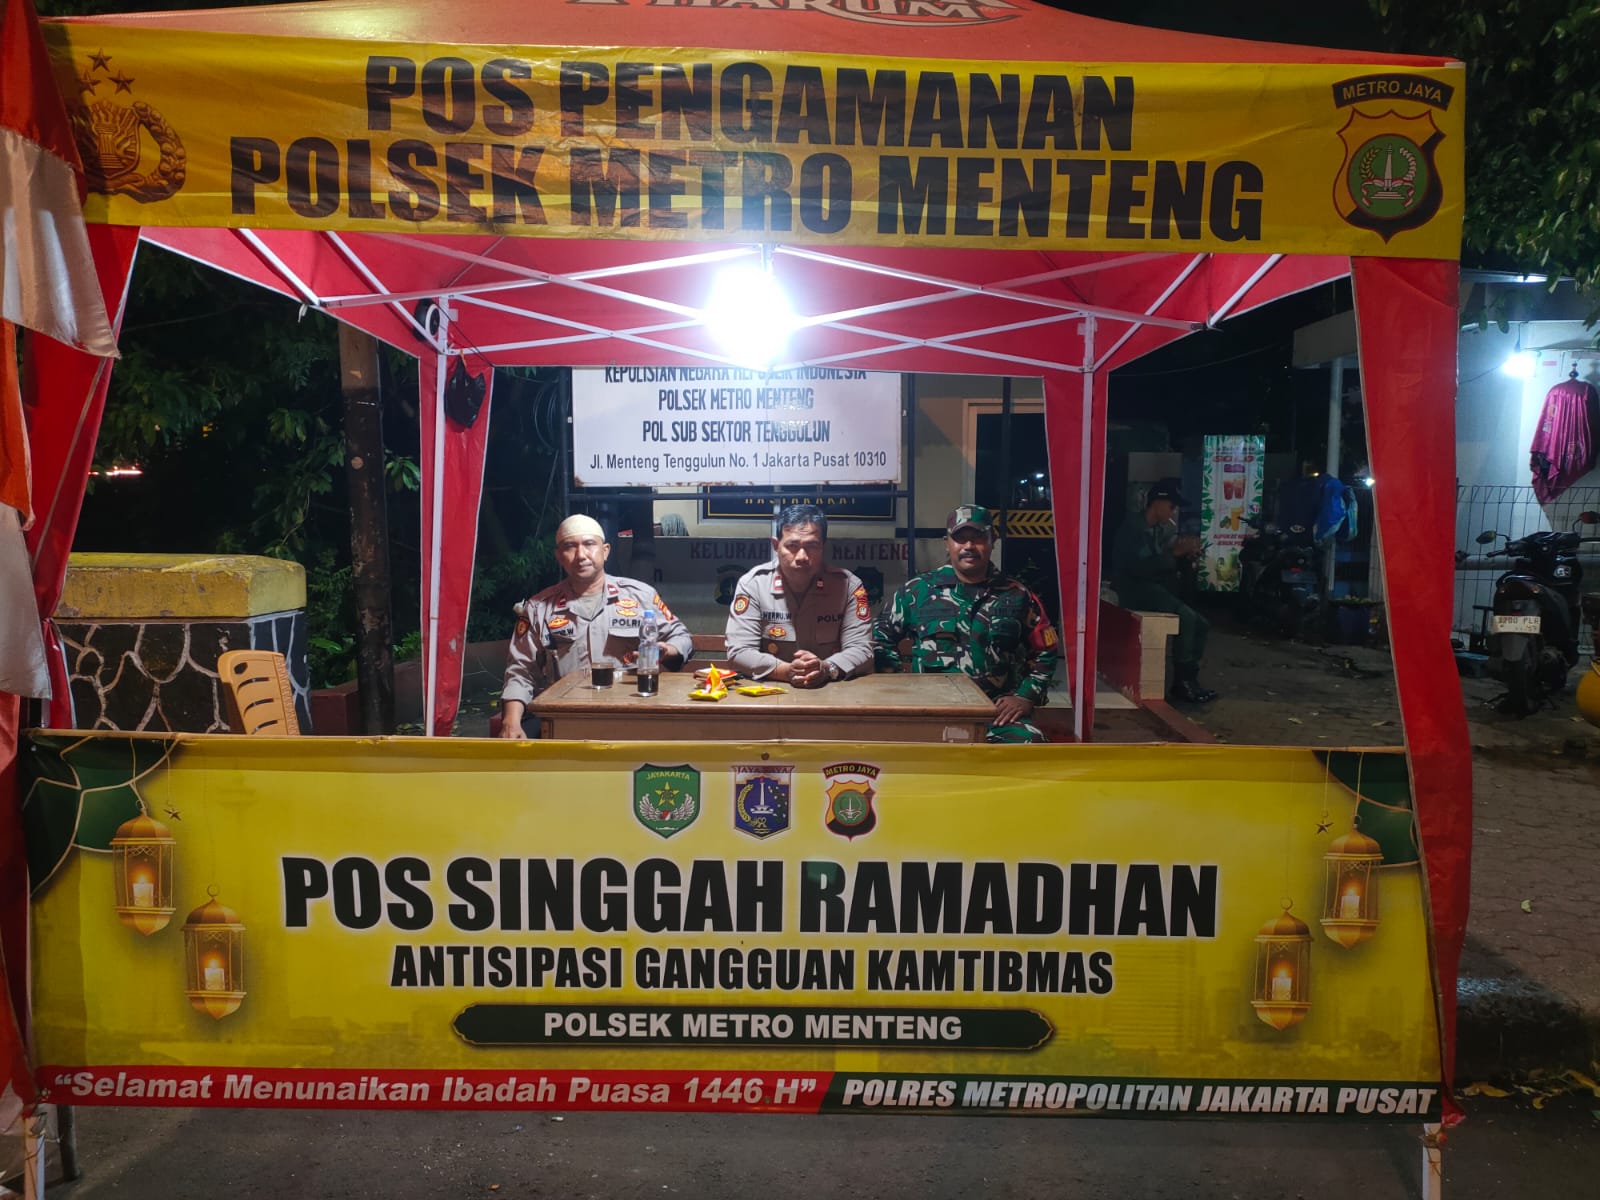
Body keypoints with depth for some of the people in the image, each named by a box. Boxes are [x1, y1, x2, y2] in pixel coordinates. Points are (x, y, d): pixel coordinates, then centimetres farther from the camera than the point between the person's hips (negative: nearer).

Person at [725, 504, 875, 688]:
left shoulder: (849, 585, -3)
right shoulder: (752, 583, -4)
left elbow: (861, 650, -5)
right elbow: (739, 651, -9)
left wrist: (826, 669, -25)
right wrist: (786, 671, -24)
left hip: (831, 691, 0)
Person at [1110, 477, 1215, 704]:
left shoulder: (1160, 530, 14)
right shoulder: (1132, 527, -12)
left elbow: (1166, 567, 15)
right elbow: (1139, 567, -25)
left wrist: (1185, 554, -5)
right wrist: (1174, 552, -23)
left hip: (1155, 590, 9)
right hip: (1136, 590, -9)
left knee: (1200, 624, -2)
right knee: (1186, 617, -26)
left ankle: (1188, 681, 1)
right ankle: (1182, 681, -18)